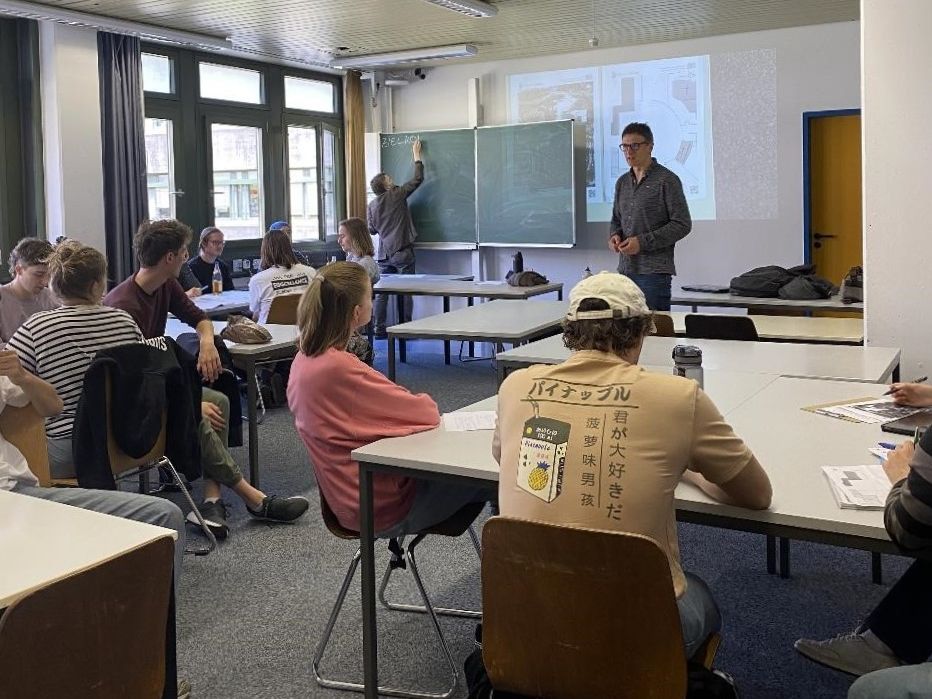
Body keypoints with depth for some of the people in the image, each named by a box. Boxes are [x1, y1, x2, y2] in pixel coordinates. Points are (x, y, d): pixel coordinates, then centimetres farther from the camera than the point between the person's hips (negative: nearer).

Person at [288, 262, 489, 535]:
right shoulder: (338, 368, -29)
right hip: (381, 507, -9)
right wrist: (426, 402, 1)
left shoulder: (304, 359, -1)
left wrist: (411, 403, 1)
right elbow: (427, 415, -22)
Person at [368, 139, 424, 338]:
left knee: (382, 292, 8)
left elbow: (372, 229, 14)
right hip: (402, 252, -5)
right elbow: (418, 179, -2)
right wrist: (417, 155, 9)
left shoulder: (372, 206, 6)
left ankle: (379, 329, 8)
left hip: (384, 254, 5)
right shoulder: (397, 195, -6)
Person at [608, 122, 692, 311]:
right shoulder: (622, 182, 15)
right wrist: (614, 235, 2)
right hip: (625, 269, 6)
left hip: (654, 272, -6)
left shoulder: (666, 180, -5)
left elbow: (682, 225, -9)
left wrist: (643, 242, -16)